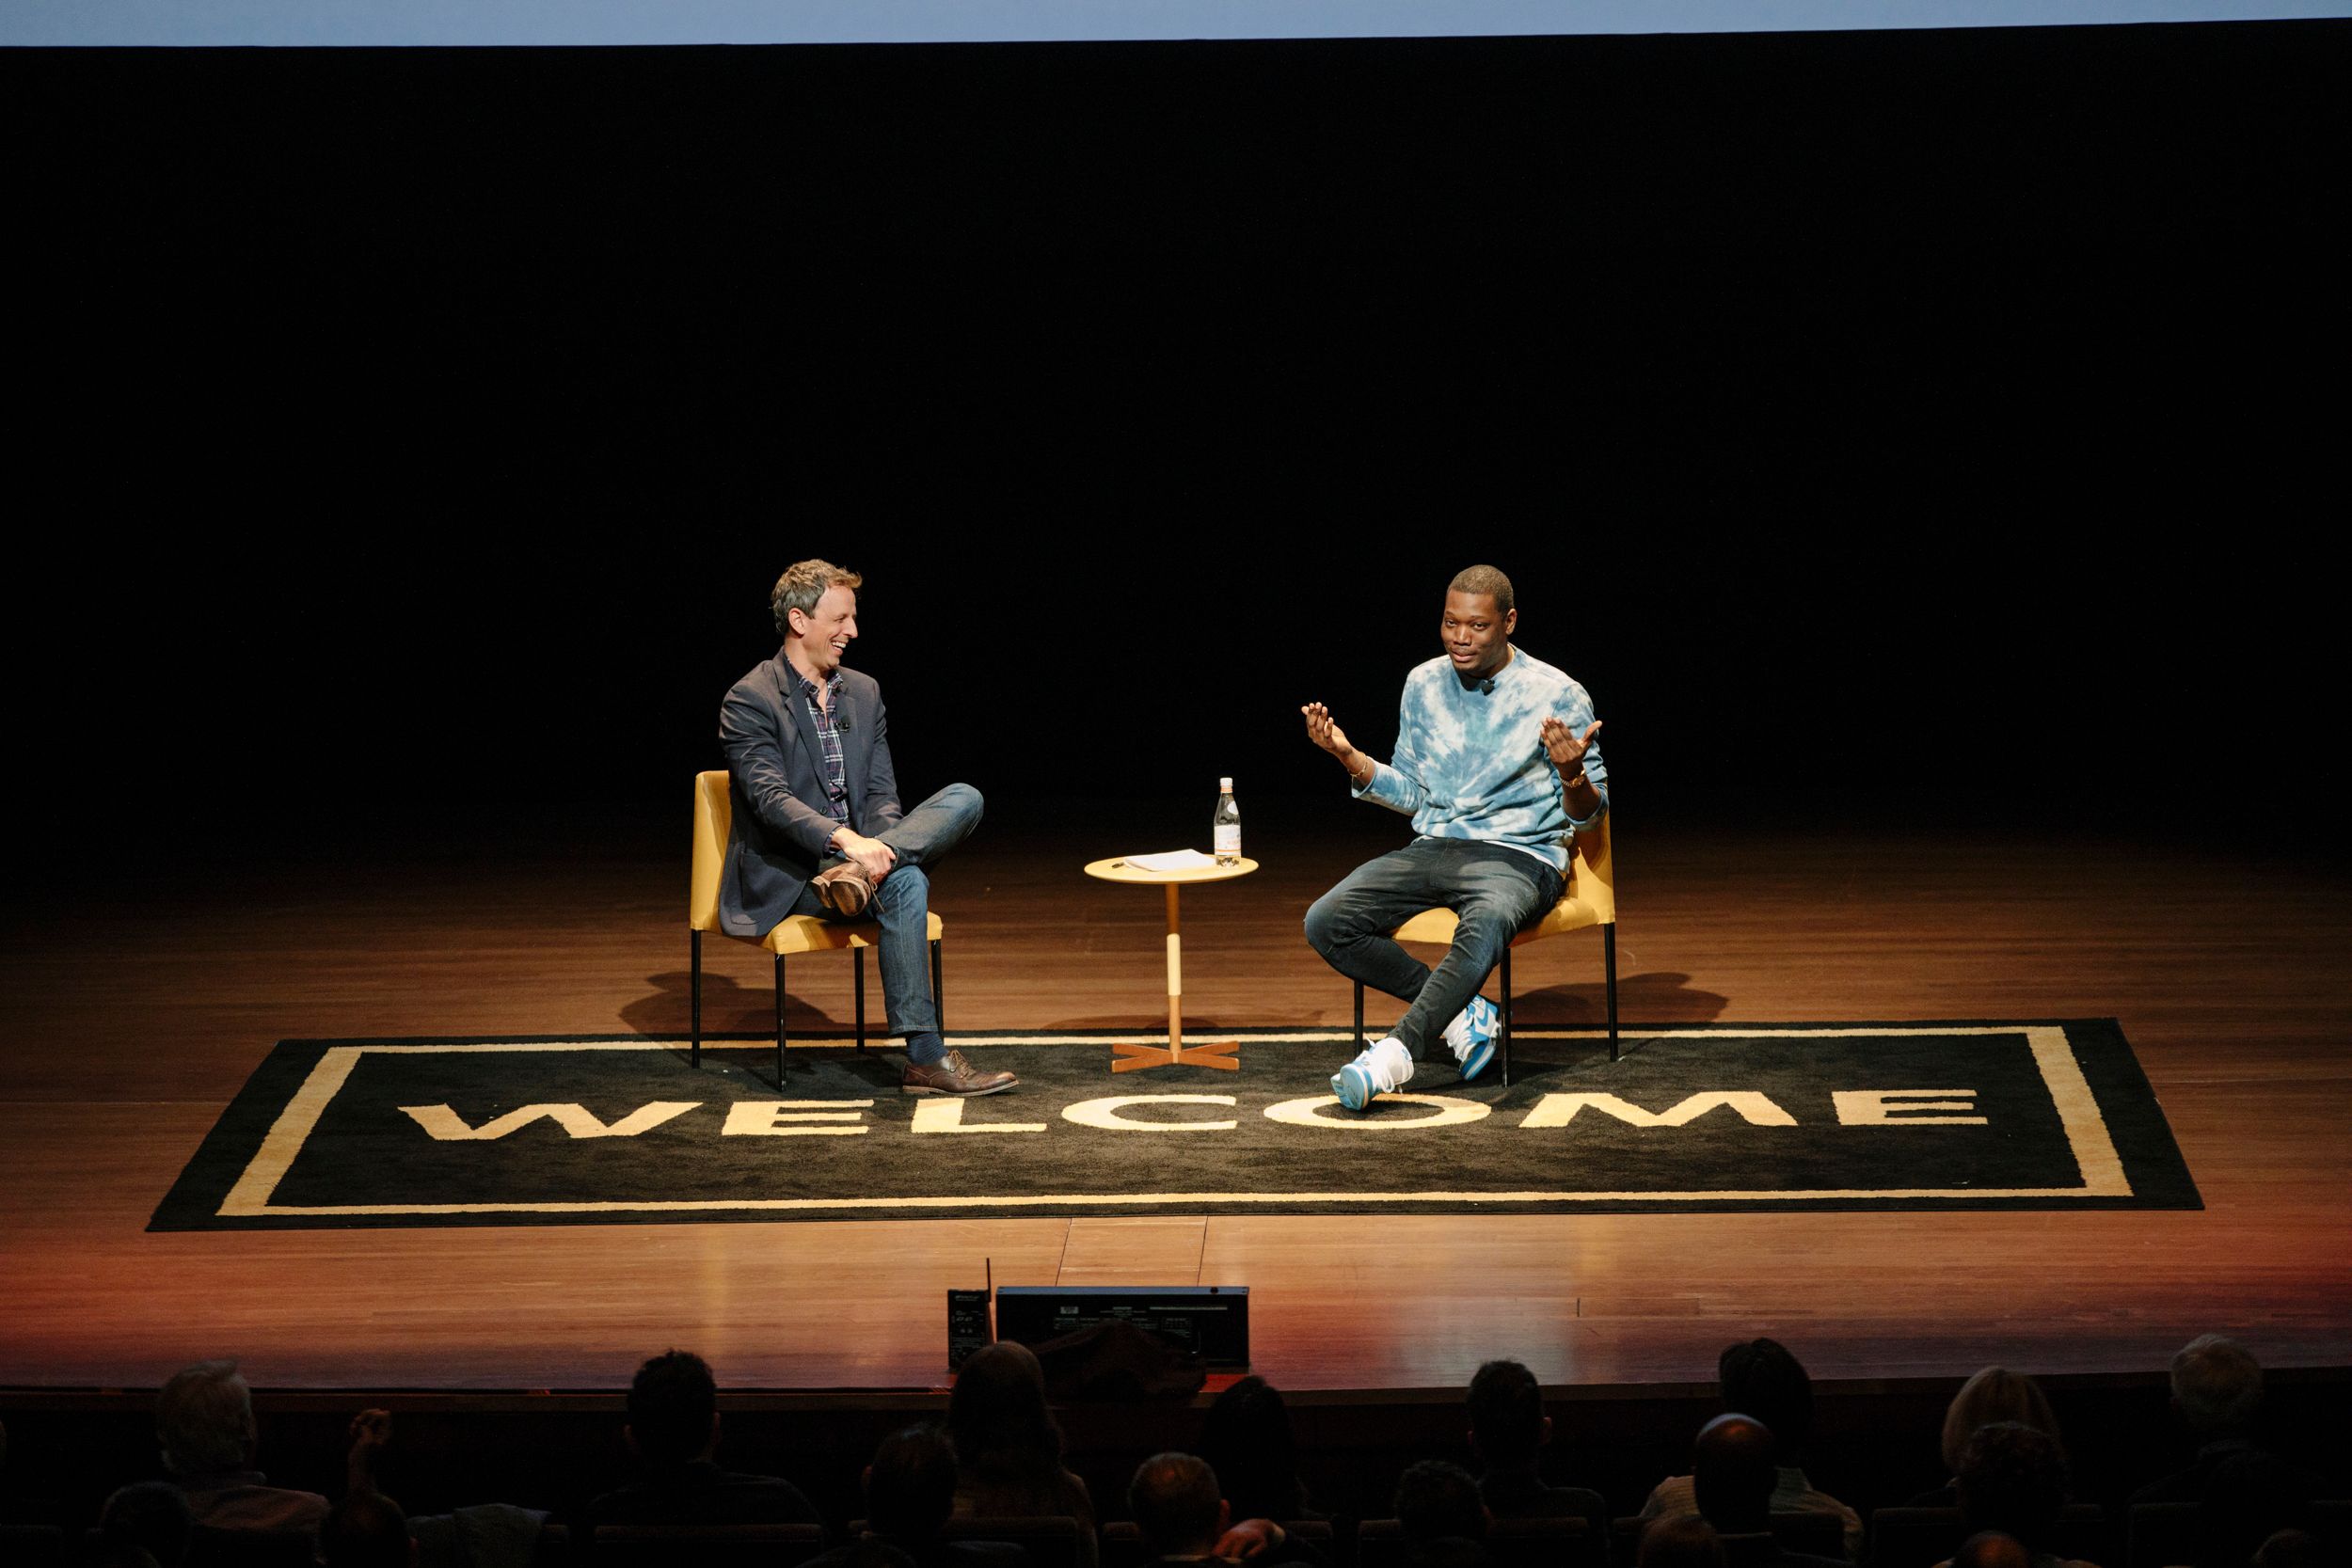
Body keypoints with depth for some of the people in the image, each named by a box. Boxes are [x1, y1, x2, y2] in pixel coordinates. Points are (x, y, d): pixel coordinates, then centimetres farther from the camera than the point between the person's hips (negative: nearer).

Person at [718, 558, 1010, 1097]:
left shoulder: (863, 693, 13)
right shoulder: (749, 702, -8)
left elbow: (881, 794, 9)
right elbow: (770, 798, -20)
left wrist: (875, 849, -15)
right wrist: (846, 840, -36)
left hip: (854, 850, 6)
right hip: (786, 875, -6)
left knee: (964, 798, -18)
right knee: (904, 886, -35)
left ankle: (856, 877, -37)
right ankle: (925, 1059, -37)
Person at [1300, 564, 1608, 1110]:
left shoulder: (1558, 696, -3)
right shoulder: (1424, 685, 10)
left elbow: (1588, 815, 0)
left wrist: (1573, 775, -24)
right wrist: (1349, 756, 2)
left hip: (1519, 857, -5)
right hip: (1433, 848, 5)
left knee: (1485, 924, -42)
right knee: (1326, 922, -19)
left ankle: (1397, 1052, -41)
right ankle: (1463, 1014, -11)